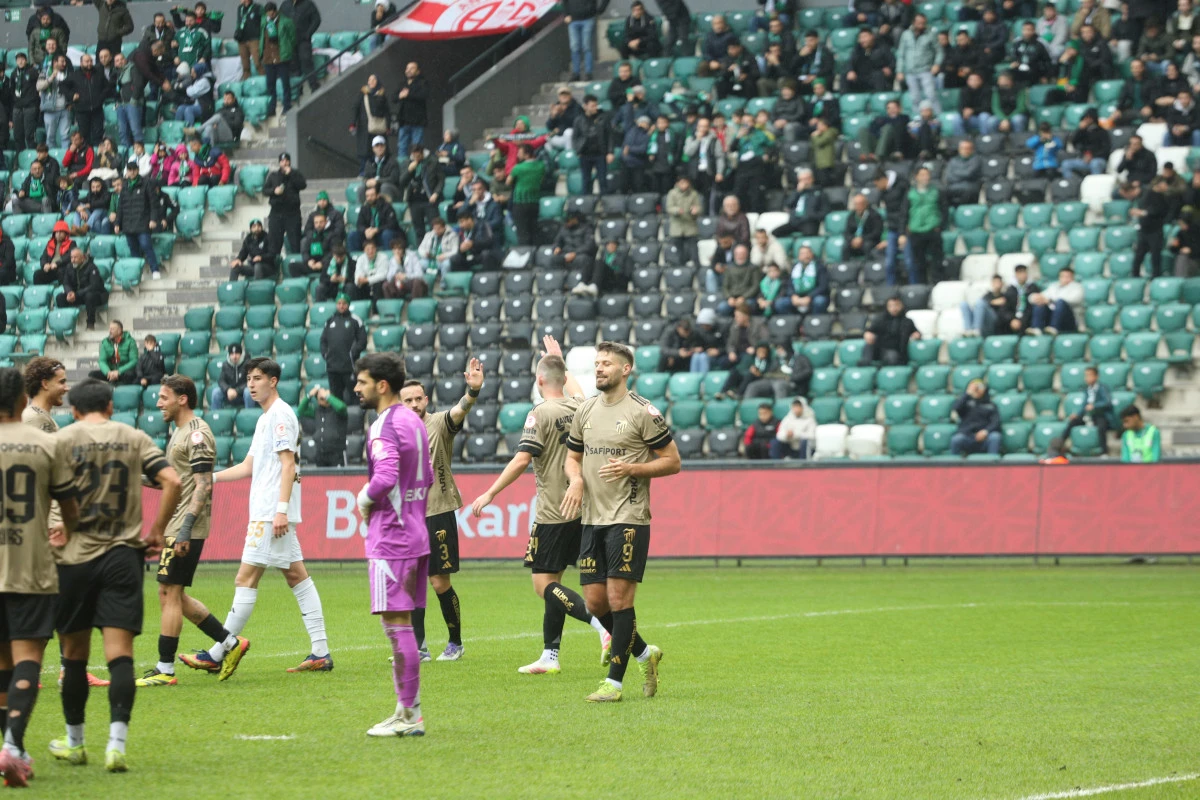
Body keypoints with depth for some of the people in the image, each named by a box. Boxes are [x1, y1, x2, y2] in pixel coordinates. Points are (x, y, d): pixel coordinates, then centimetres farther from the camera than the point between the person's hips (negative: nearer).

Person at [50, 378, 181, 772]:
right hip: (123, 555, 1)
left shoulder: (63, 439, -1)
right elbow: (171, 480, -4)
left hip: (75, 557, -1)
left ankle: (74, 742, 24)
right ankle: (117, 743, -18)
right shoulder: (134, 439, 6)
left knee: (75, 654, 12)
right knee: (120, 655, -4)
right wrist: (157, 532, 5)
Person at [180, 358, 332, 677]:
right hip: (264, 512, 10)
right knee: (296, 576, 7)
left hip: (271, 513, -10)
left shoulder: (281, 415, -9)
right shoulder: (266, 418, 21)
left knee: (246, 579, -8)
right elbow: (249, 467, 25)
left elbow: (288, 464, -16)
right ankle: (321, 653, 5)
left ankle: (219, 653, -7)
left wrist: (281, 509, -22)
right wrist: (210, 477, 18)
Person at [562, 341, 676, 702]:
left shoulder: (643, 412, -6)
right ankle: (644, 653, 27)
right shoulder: (585, 411, 12)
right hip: (592, 519, 6)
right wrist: (576, 479, -1)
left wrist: (631, 469, -17)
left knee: (619, 598, -9)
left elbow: (672, 461, -3)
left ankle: (614, 682, -3)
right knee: (595, 601, 5)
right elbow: (572, 456, 22)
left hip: (628, 519, -6)